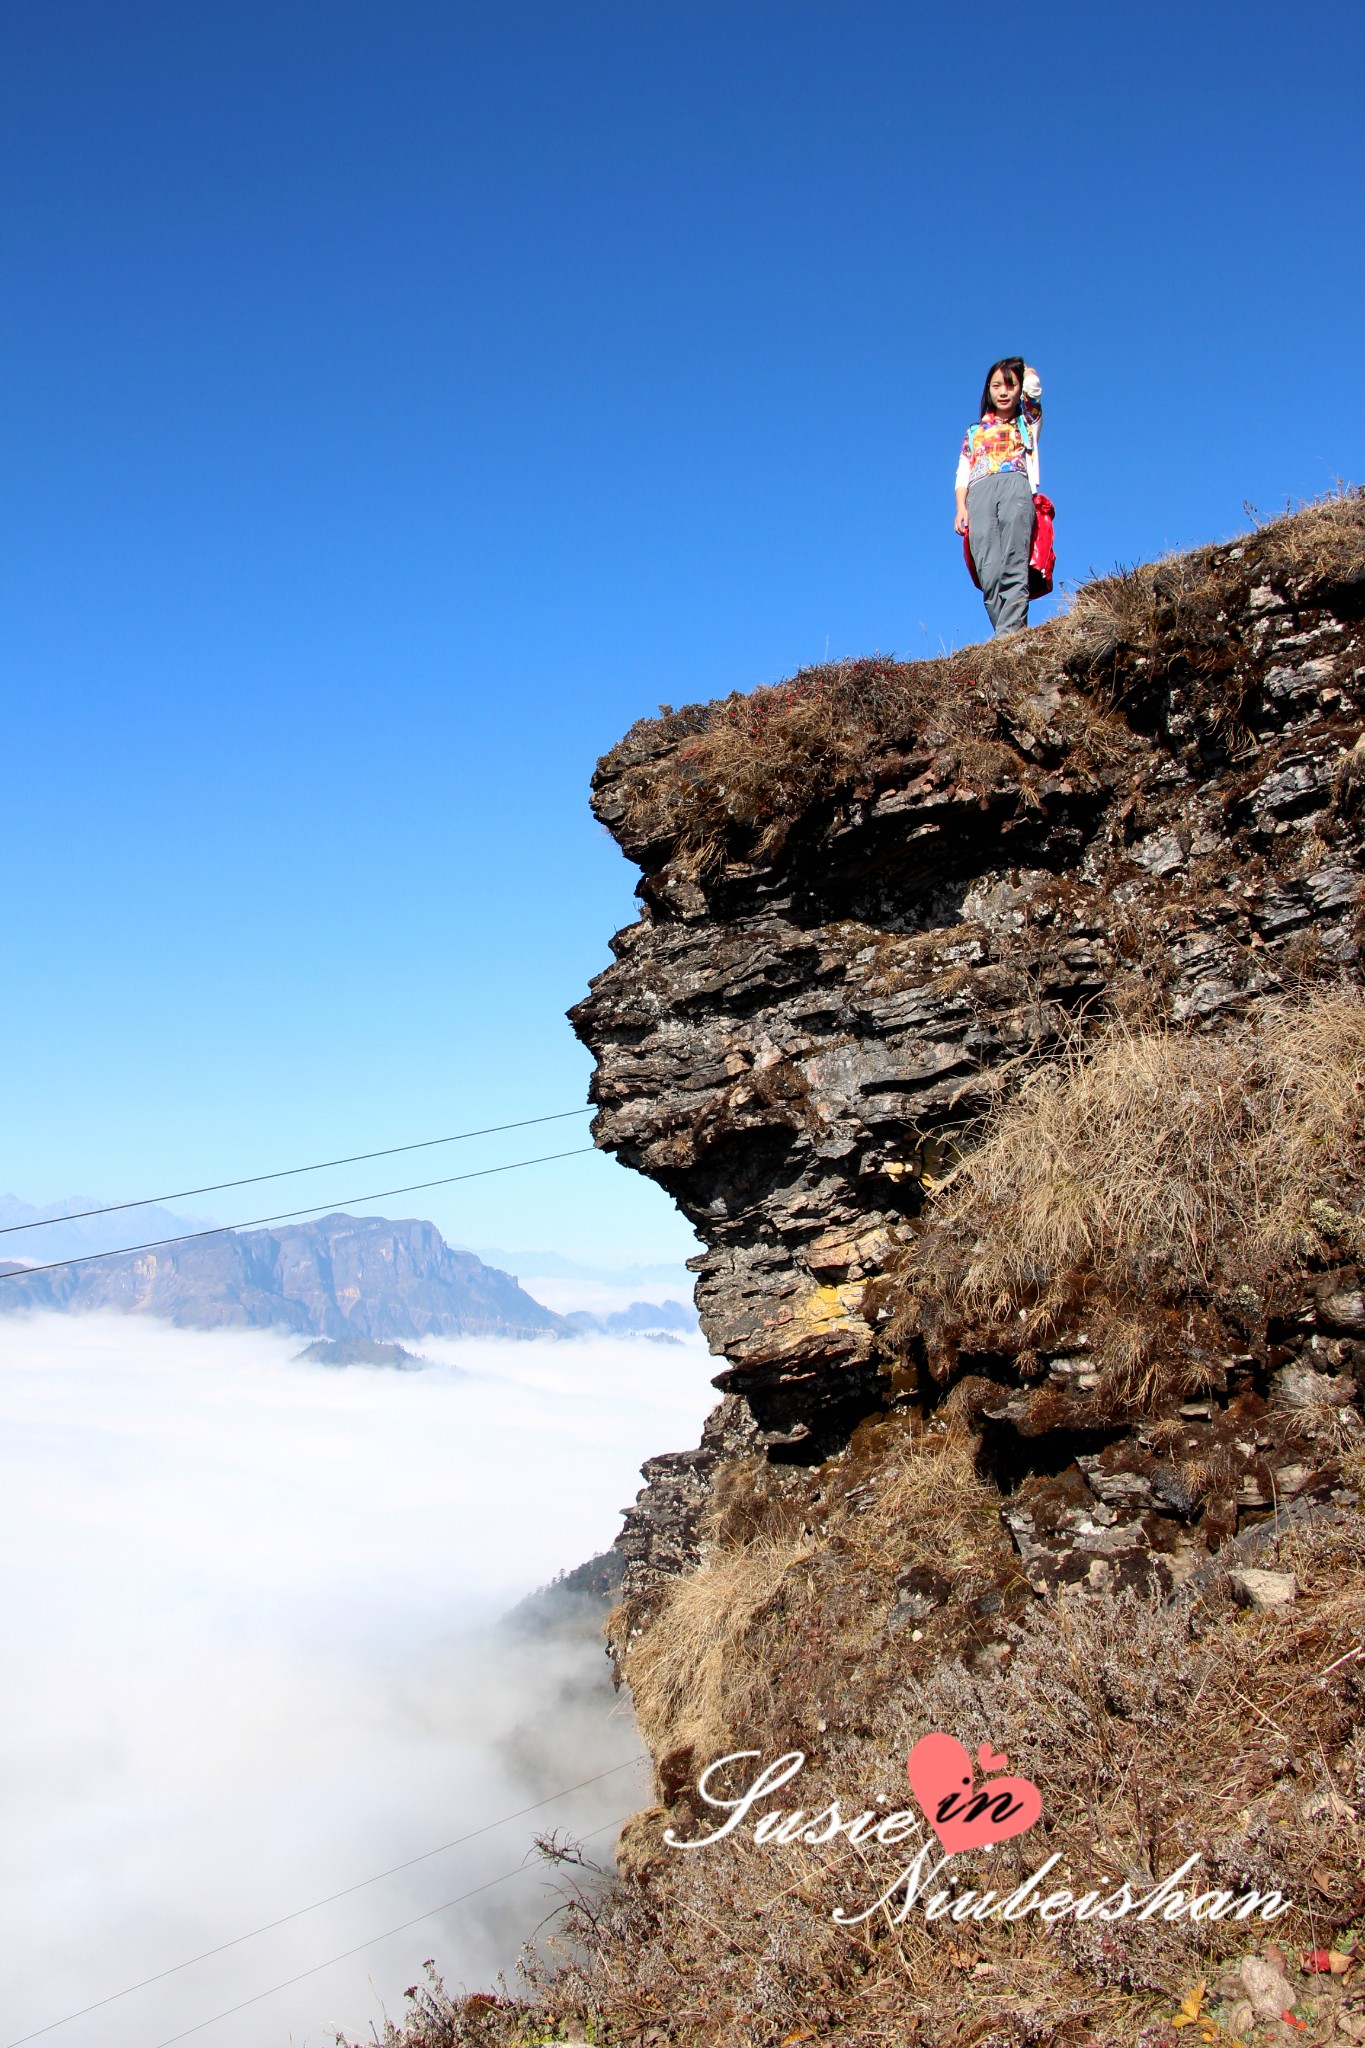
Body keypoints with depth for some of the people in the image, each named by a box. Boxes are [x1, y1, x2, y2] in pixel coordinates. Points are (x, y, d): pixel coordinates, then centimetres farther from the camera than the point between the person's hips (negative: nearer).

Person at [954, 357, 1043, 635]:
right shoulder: (975, 432, 31)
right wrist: (961, 507, 5)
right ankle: (1006, 639, -27)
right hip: (979, 493, 2)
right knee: (989, 573, -18)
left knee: (1014, 566, -22)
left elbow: (1032, 385, 12)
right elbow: (962, 473, 22)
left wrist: (1022, 371, 35)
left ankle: (1011, 633, -34)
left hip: (1015, 485, -1)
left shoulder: (1026, 422, 26)